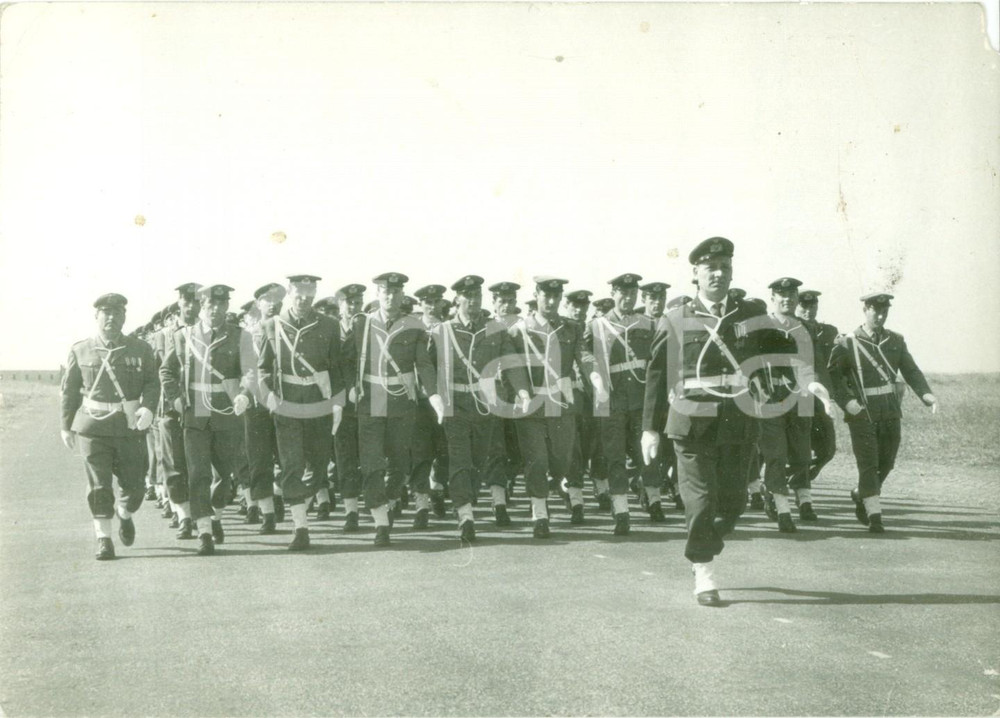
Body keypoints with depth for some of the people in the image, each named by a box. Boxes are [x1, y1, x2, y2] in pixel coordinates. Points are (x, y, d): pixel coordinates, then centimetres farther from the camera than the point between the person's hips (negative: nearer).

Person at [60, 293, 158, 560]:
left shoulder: (141, 350, 5)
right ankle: (103, 539, 4)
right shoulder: (80, 351, 5)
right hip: (93, 427, -1)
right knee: (99, 485, -5)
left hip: (131, 426, 1)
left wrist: (148, 408, -17)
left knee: (133, 485, 4)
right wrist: (66, 426, 13)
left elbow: (152, 383, 2)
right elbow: (69, 390, 12)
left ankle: (125, 514, 37)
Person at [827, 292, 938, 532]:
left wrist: (926, 394, -13)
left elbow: (911, 371, 3)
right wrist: (846, 401, -19)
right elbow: (832, 375, -5)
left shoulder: (896, 341, 9)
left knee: (886, 462, 12)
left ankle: (860, 495, 37)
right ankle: (874, 515, -4)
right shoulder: (847, 344, -4)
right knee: (868, 464, -8)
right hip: (861, 413, -5)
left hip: (890, 412, 5)